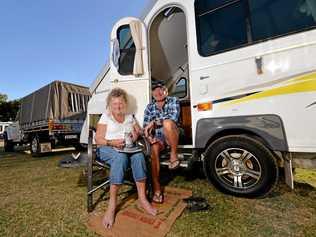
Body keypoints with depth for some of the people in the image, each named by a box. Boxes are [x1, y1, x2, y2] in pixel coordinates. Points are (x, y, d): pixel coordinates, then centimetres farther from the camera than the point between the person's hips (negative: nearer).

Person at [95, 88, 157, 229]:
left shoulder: (129, 117, 17)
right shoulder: (105, 117, 5)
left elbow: (138, 131, 23)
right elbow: (98, 139, -2)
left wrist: (136, 134, -2)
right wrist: (112, 142, -20)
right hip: (107, 148, -3)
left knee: (138, 155, -31)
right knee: (120, 157, -38)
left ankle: (142, 198, -23)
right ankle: (112, 205, -29)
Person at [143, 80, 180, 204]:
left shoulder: (173, 101, -1)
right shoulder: (149, 107, 8)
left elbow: (173, 117, -20)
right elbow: (145, 126, 5)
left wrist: (154, 122, -22)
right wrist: (149, 136, -15)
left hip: (171, 137, -2)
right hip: (157, 137, 3)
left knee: (167, 123, -33)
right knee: (153, 149, -30)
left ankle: (174, 155, -17)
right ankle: (156, 188, -18)